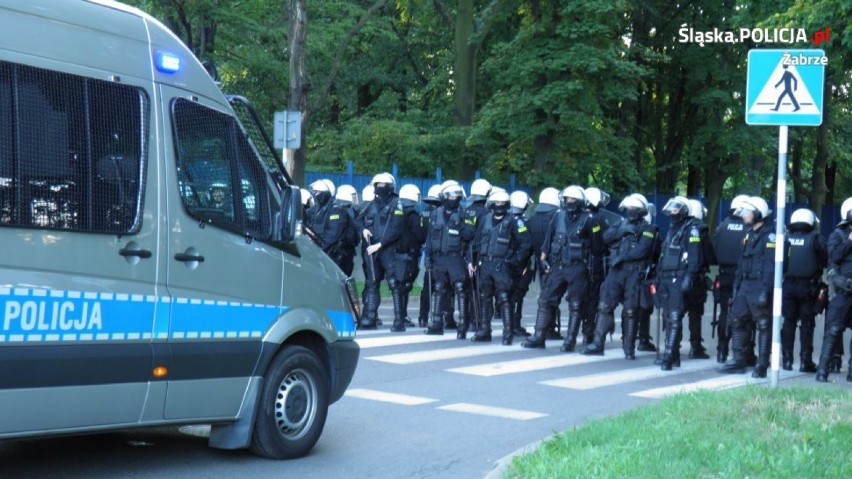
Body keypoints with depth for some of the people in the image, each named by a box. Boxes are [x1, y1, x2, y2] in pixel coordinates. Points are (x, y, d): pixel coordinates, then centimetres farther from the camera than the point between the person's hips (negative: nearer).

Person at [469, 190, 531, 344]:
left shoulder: (513, 221, -2)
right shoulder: (485, 219, 12)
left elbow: (526, 244, -4)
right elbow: (476, 241, 17)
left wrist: (515, 261, -9)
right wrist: (471, 260, 10)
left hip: (502, 266, -5)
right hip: (484, 265, 5)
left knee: (504, 299, -10)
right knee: (485, 298, 10)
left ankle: (508, 333, -8)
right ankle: (484, 331, 18)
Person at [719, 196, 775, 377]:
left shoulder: (769, 235, -11)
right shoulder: (750, 234, 16)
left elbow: (771, 266, -18)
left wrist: (765, 291, -23)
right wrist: (737, 285, 16)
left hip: (760, 286, -9)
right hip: (745, 285, 9)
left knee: (764, 326, -1)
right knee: (737, 321, 9)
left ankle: (762, 365, 3)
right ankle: (738, 361, 15)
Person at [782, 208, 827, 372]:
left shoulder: (785, 238, 3)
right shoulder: (816, 239, -5)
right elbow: (825, 261, -3)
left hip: (788, 285, 3)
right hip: (808, 286, -3)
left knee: (788, 322, 10)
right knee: (807, 324, 3)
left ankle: (787, 359, 10)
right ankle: (805, 361, 2)